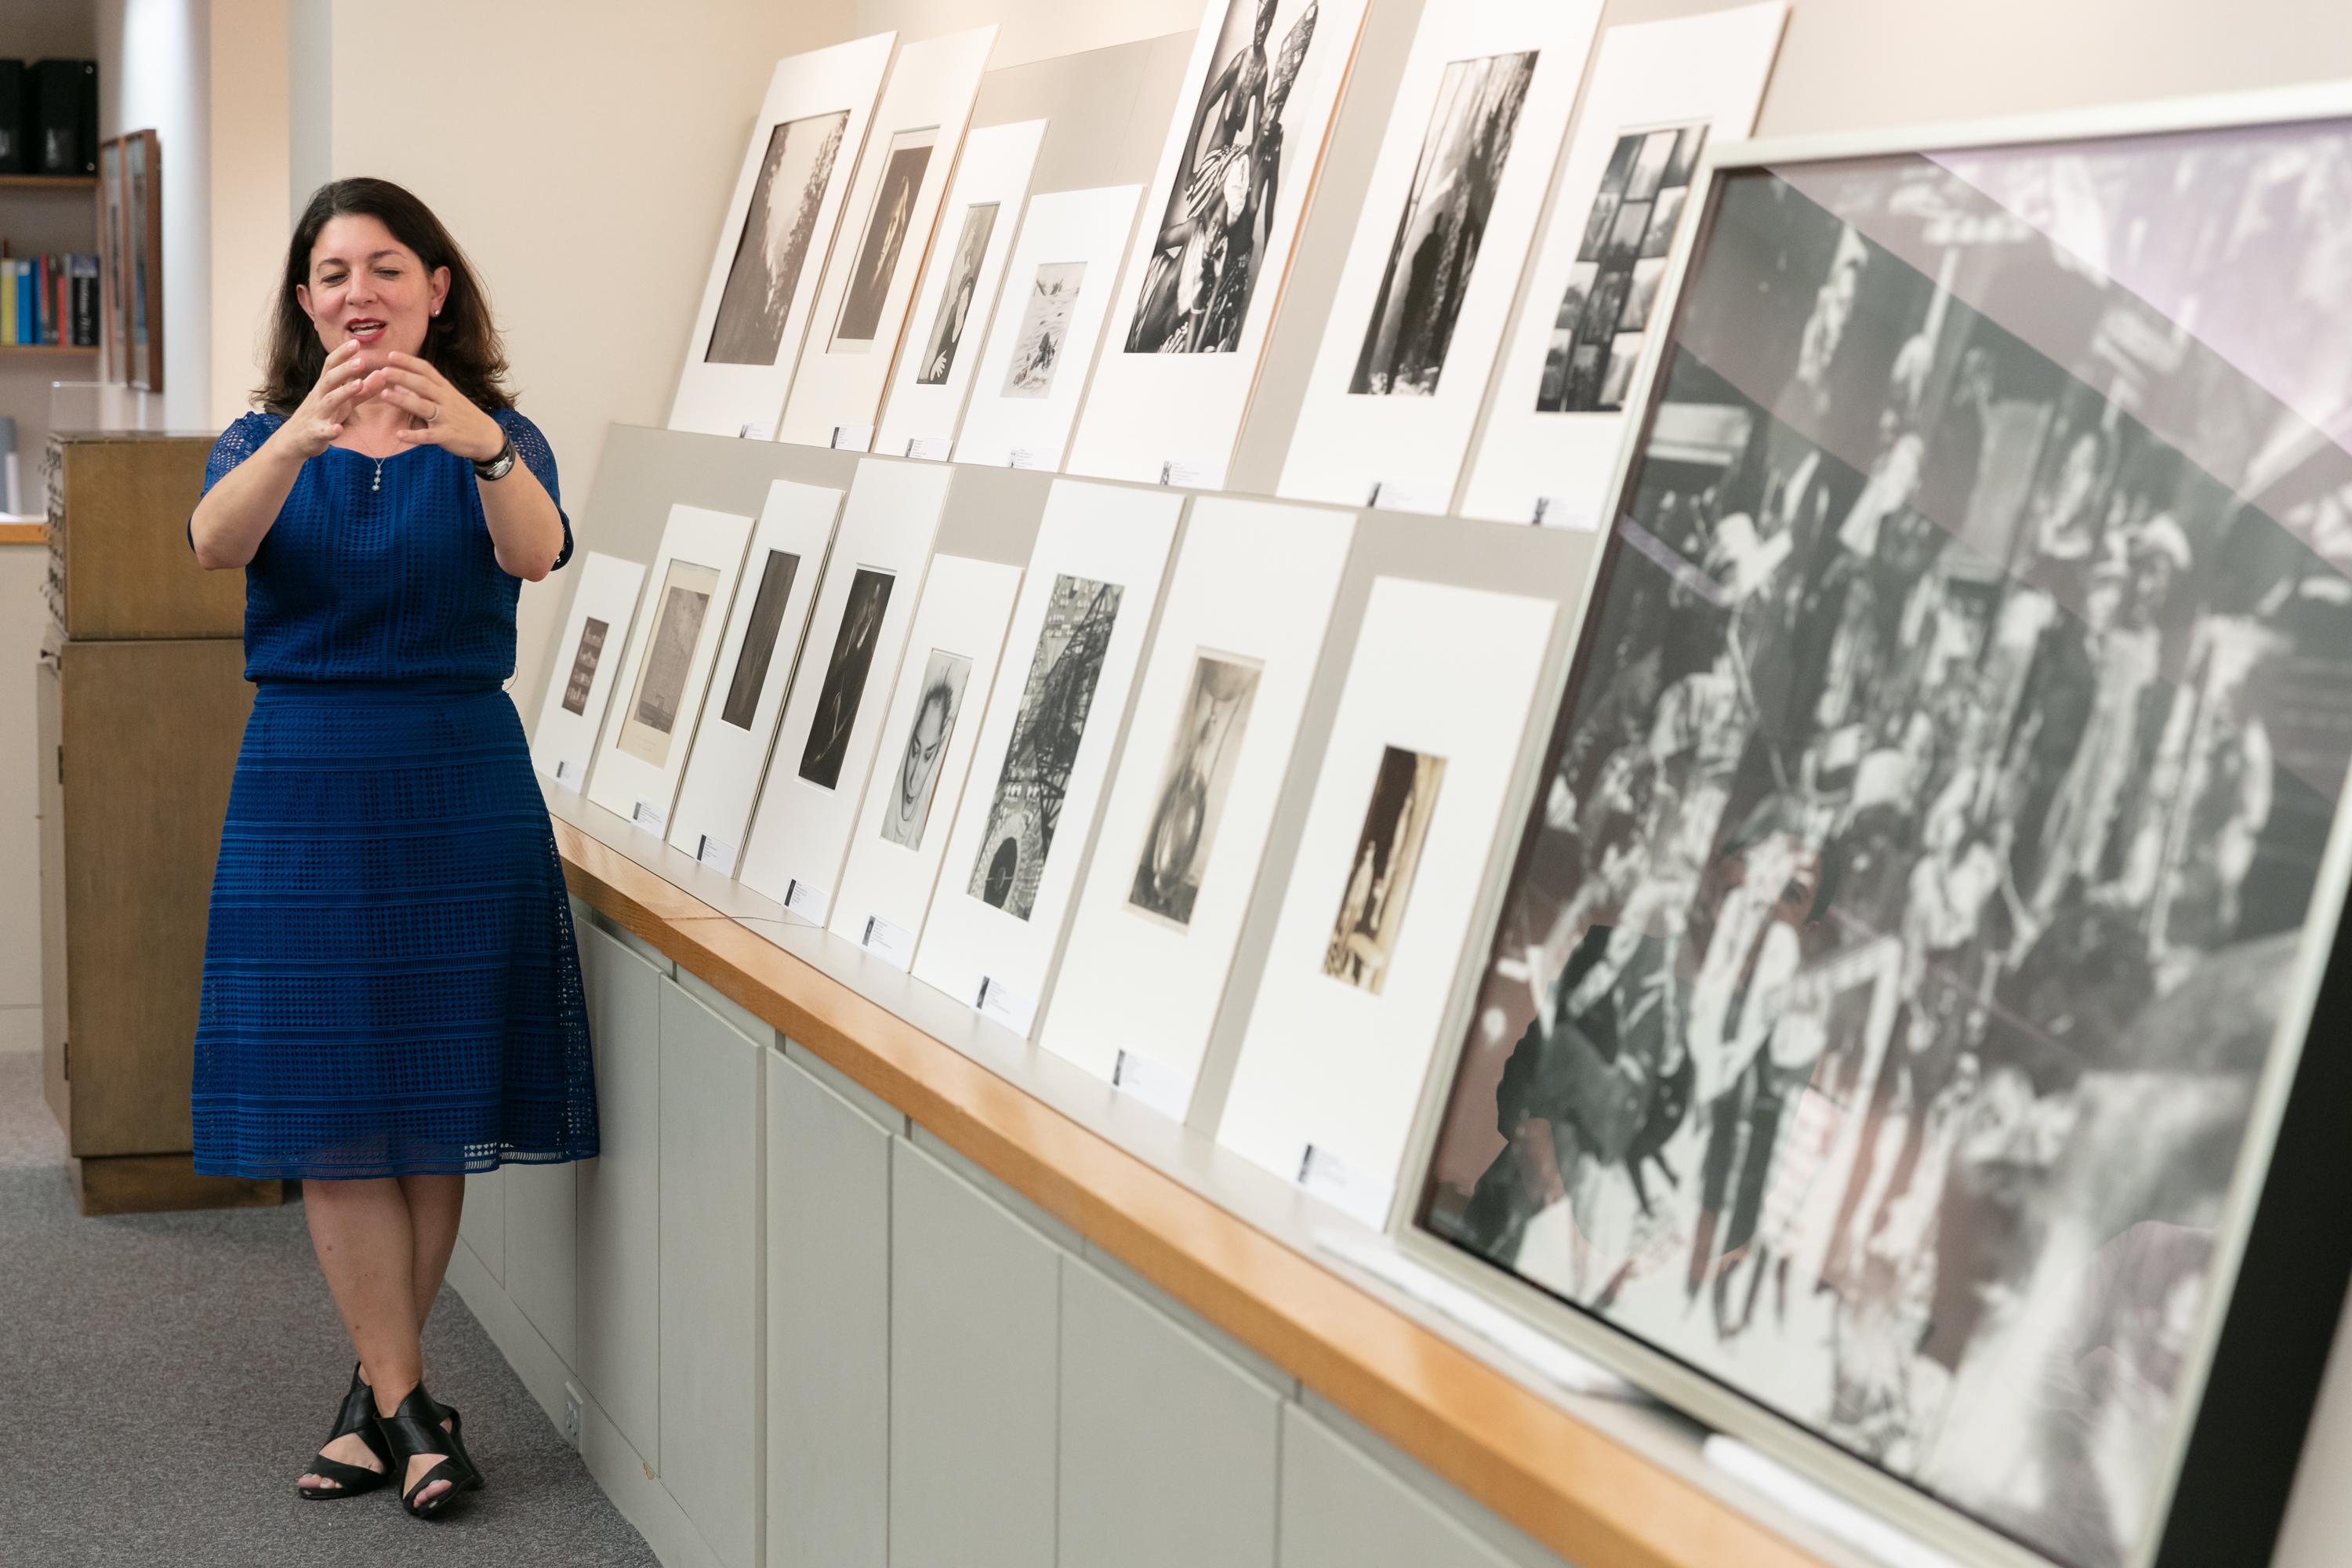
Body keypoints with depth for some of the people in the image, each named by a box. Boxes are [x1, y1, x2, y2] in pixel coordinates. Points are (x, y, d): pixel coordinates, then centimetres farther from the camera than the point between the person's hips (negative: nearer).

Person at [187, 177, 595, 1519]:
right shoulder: (266, 437, 6)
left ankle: (378, 1391, 18)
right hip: (306, 788, 1)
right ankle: (409, 1406, 7)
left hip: (460, 786, -1)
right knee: (332, 1115, -1)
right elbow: (217, 543, -18)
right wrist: (303, 438, -37)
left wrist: (484, 446, -42)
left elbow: (537, 554, -21)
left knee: (437, 1110, 4)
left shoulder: (495, 437, 2)